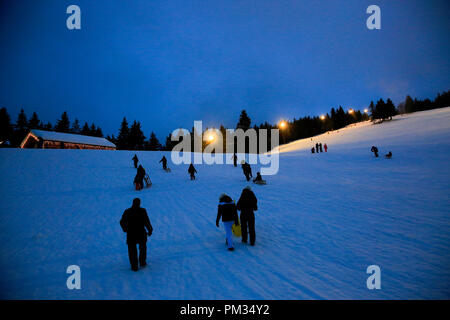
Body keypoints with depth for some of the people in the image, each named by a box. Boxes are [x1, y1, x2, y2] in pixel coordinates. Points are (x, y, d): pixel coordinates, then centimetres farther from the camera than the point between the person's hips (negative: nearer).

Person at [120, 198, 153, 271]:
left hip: (131, 234, 1)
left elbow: (122, 222, 3)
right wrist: (150, 230, 1)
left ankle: (134, 267, 16)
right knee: (143, 248, 23)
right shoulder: (143, 211, -12)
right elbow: (146, 222, -13)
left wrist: (125, 229, 21)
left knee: (132, 250, 13)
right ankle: (142, 263, 32)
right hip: (141, 233, 0)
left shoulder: (127, 212, -5)